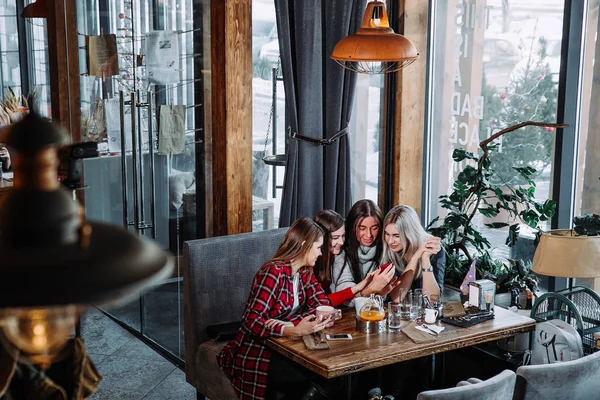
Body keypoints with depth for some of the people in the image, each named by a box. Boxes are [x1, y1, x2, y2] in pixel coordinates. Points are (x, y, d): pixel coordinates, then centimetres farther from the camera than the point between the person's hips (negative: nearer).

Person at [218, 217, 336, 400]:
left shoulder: (304, 272, 5)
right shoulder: (274, 272, -20)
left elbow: (322, 304, -7)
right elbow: (252, 321, -26)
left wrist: (289, 323, -24)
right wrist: (293, 330, -40)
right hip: (255, 353, -7)